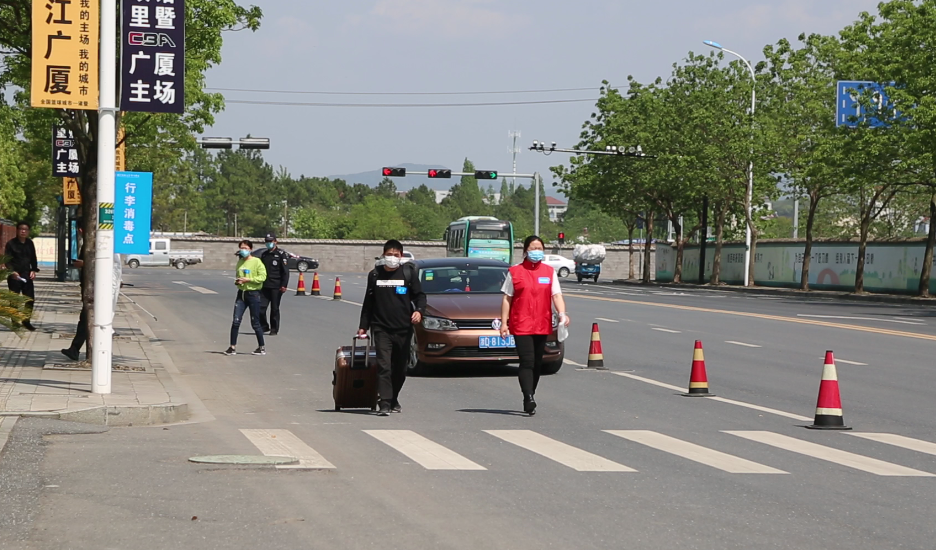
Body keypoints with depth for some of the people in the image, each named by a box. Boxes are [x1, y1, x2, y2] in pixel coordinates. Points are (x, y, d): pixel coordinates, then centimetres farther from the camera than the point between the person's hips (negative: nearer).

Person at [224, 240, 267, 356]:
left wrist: (248, 280, -19)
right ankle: (232, 347, 1)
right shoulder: (240, 262, 12)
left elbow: (262, 276, -12)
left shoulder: (256, 261, -6)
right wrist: (237, 280, 1)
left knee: (255, 323, 2)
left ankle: (262, 347, 15)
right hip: (241, 294, 5)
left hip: (253, 294, -5)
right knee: (236, 321, -3)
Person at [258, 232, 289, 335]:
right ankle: (264, 326, 13)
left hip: (276, 287, -5)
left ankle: (274, 329, 12)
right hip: (265, 286, 5)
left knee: (274, 308, 2)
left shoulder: (282, 254, -3)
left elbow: (285, 271, -8)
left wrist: (284, 285, -16)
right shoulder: (264, 254, 15)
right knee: (261, 307, -4)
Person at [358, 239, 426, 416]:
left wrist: (419, 310, -14)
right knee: (383, 366, -12)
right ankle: (385, 404, -16)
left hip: (403, 329, 0)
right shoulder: (375, 275, 9)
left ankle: (393, 400, 29)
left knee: (400, 368, 9)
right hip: (381, 328, 0)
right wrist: (363, 326, 14)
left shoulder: (409, 273, 4)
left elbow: (420, 295, 7)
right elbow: (368, 302, 15)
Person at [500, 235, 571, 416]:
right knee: (527, 361, -14)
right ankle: (529, 399, -21)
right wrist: (504, 323, -3)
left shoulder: (549, 272, 11)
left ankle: (529, 400, 20)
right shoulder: (515, 272, 3)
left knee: (537, 363, 9)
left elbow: (556, 295, 2)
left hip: (542, 325, 4)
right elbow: (507, 298, 4)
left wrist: (562, 313, -16)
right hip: (521, 325, -4)